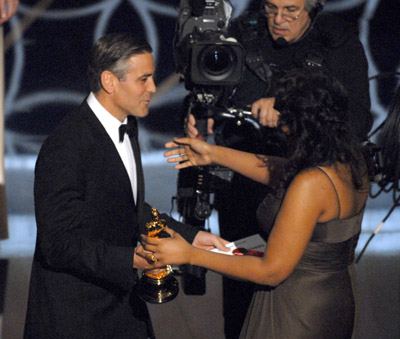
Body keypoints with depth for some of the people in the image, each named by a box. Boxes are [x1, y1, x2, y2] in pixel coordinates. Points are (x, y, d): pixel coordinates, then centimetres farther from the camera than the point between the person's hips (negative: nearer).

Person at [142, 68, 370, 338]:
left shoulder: (310, 185, -30)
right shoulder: (351, 161, -5)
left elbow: (272, 271, -25)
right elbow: (282, 173, 12)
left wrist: (189, 255, -21)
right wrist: (214, 154, 15)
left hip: (299, 317, -8)